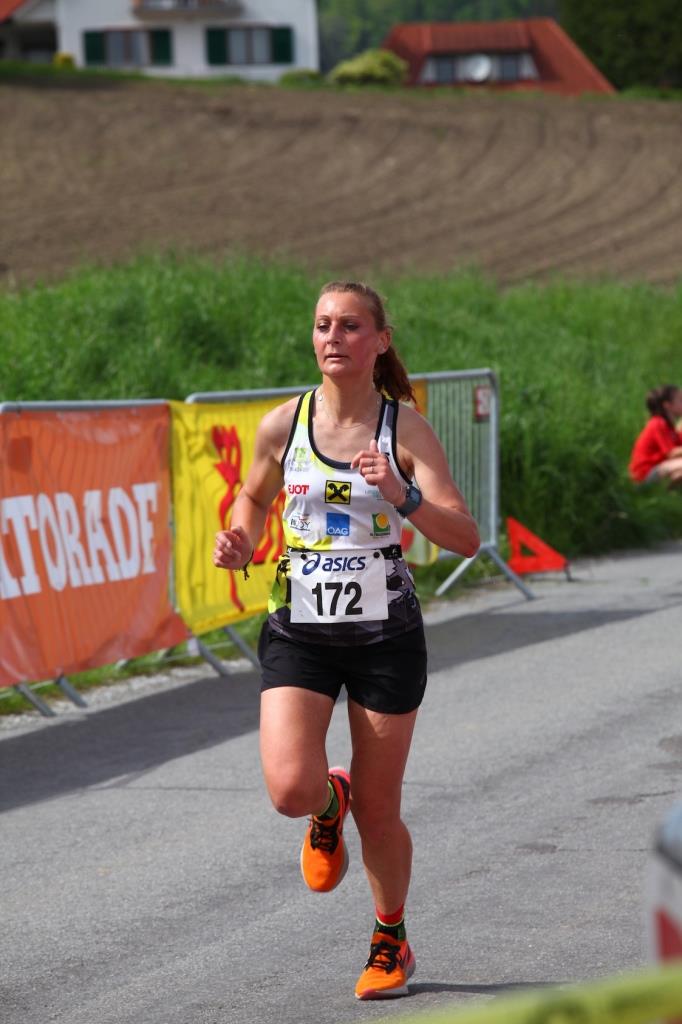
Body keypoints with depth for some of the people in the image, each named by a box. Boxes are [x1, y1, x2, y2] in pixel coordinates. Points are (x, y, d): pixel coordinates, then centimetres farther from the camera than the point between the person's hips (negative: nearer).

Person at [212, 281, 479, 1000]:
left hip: (384, 636, -1)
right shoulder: (283, 425, -1)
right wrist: (240, 538, -1)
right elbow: (256, 494, 20)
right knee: (290, 790, -19)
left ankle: (390, 942, 31)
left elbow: (466, 540, -14)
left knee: (377, 810, 6)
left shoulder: (406, 429, -7)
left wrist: (402, 496, -30)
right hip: (298, 632, 1)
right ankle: (328, 806, 20)